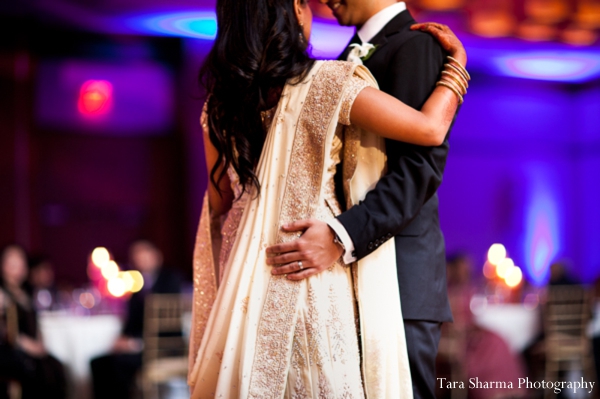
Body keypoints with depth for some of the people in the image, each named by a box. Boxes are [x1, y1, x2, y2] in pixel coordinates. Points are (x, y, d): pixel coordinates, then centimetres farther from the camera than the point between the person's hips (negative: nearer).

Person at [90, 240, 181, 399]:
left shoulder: (170, 279, -1)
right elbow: (133, 319, 14)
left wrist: (137, 342, -18)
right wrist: (124, 340, -8)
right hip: (138, 346, 6)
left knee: (120, 361, -28)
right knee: (99, 362, -14)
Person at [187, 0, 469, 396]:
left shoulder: (220, 100, 4)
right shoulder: (326, 83, -13)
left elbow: (220, 202, 12)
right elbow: (429, 129, -13)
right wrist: (458, 60, 2)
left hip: (246, 269, 6)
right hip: (313, 269, -6)